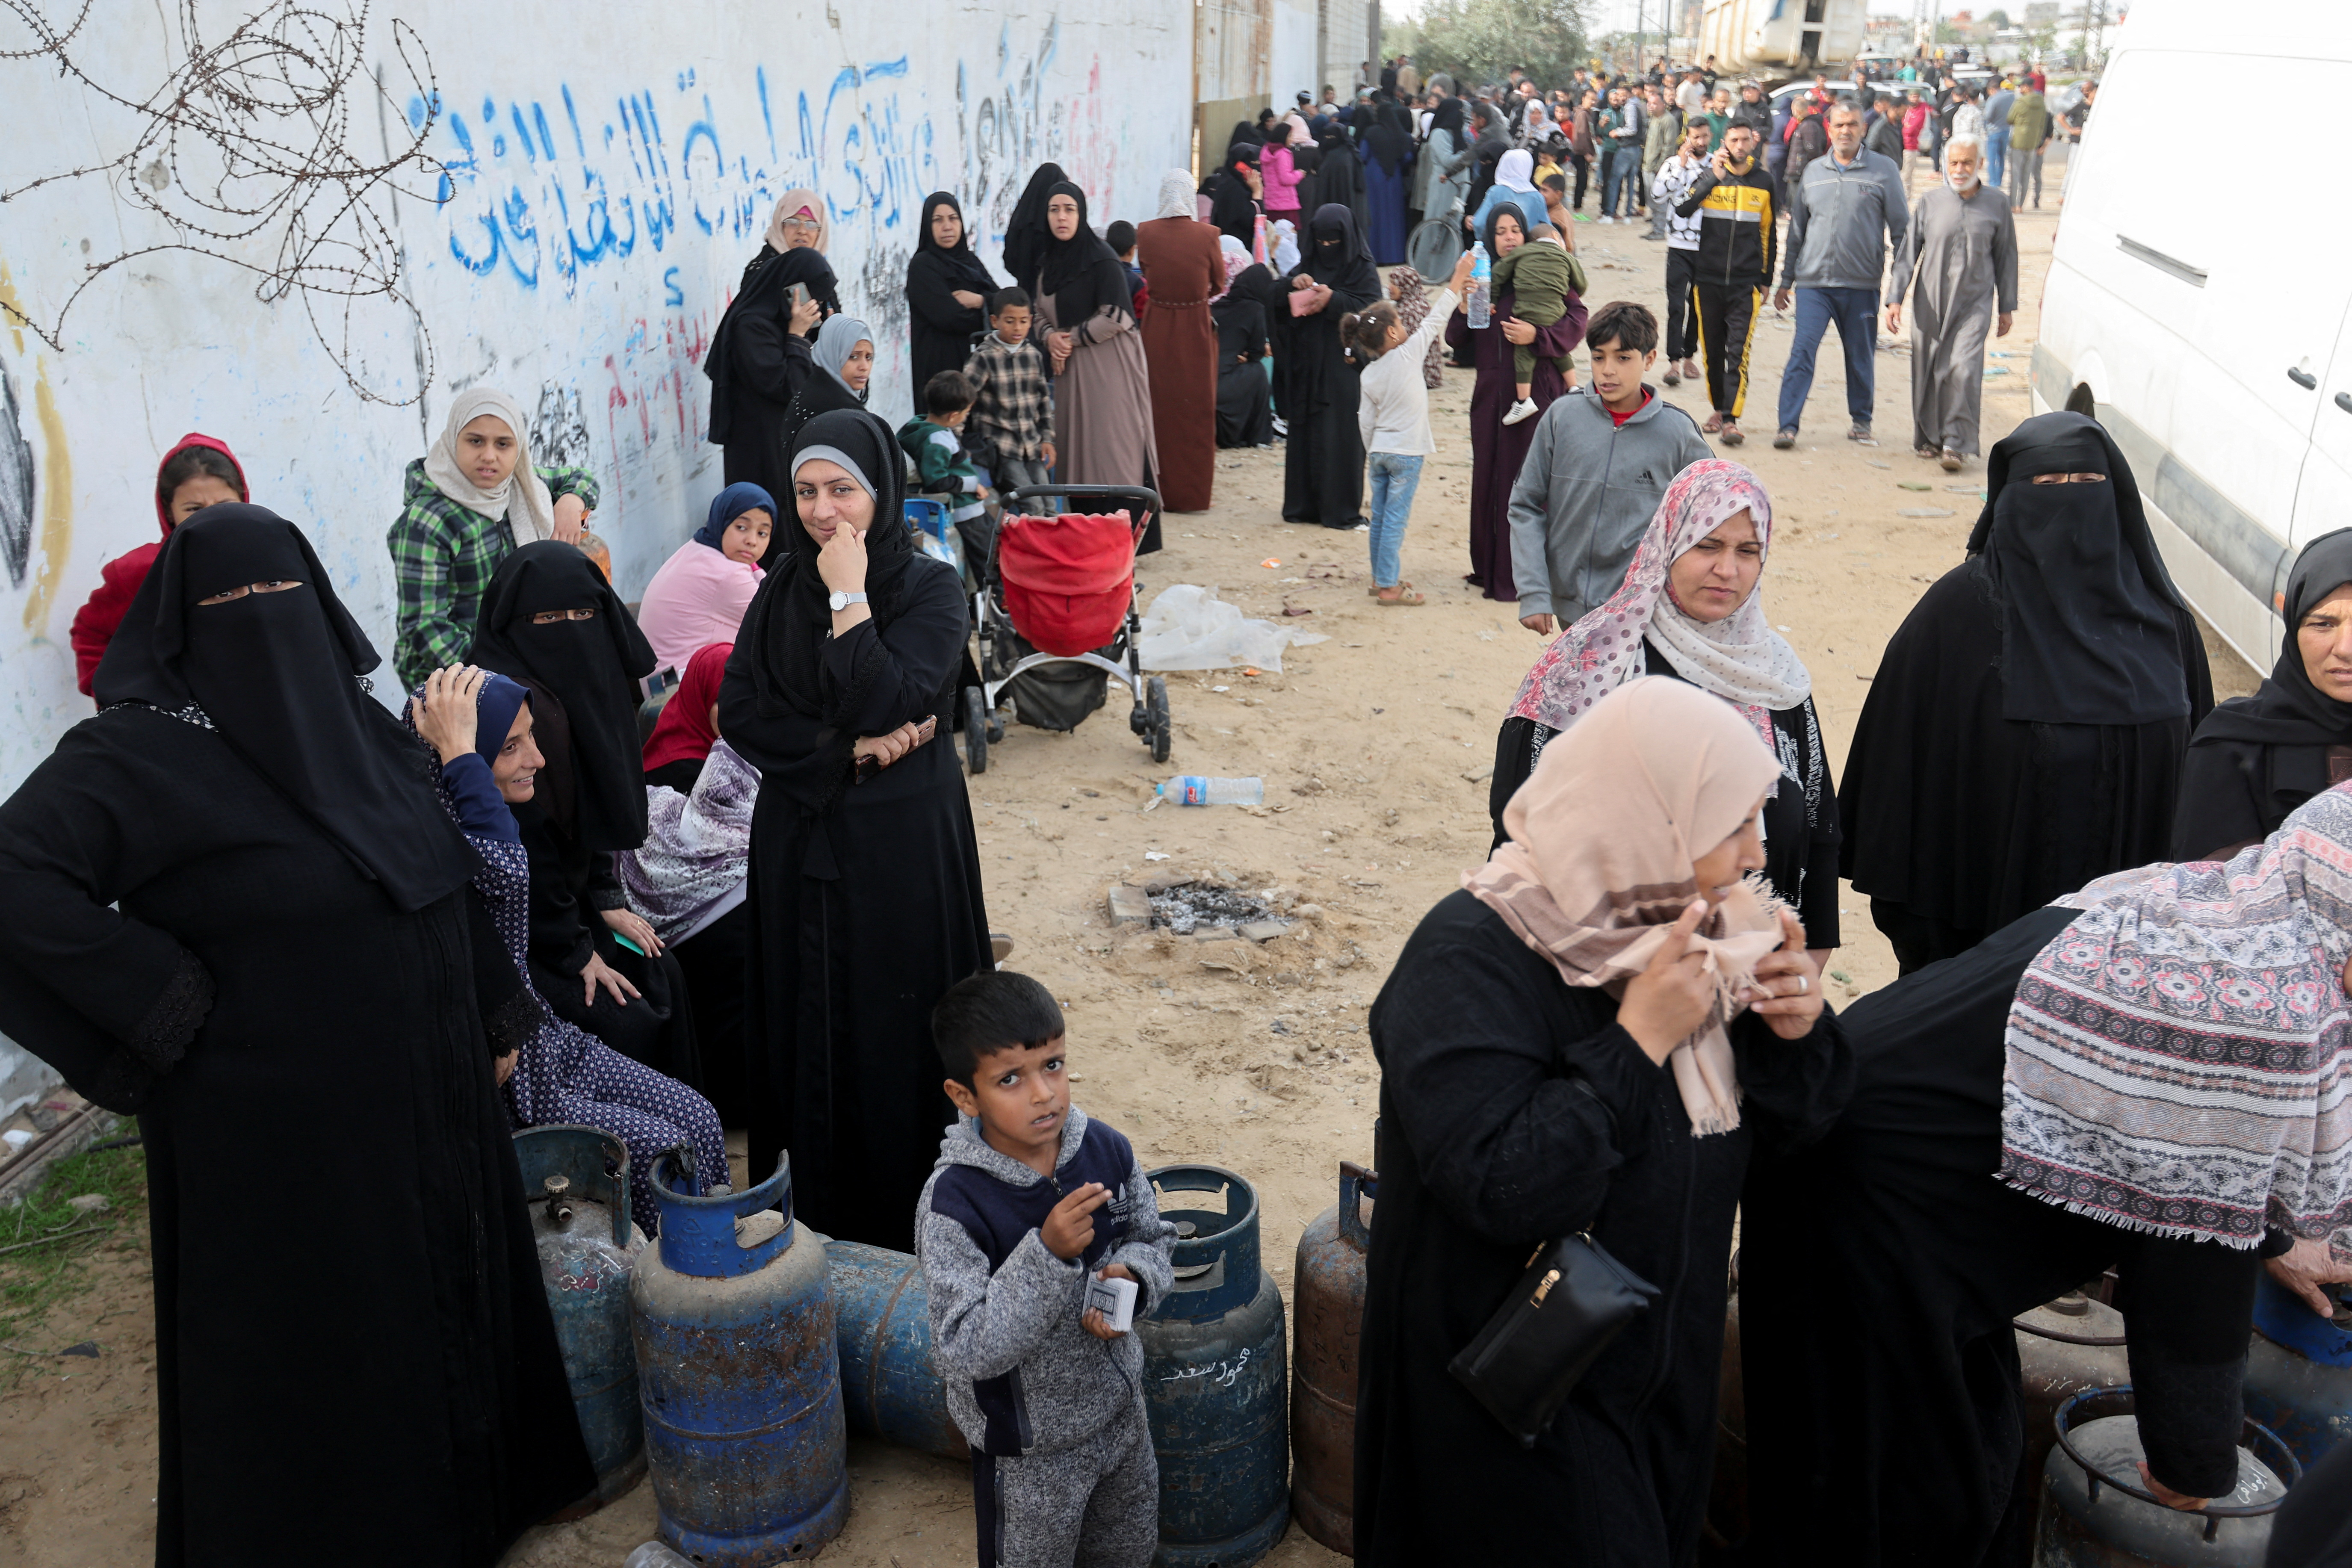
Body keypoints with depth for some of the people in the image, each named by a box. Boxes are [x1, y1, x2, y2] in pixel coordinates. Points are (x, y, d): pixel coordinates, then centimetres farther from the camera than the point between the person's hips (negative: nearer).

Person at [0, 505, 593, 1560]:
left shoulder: (354, 722, 7)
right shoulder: (146, 745, -14)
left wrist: (489, 1030, 15)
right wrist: (170, 997, -23)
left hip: (422, 1107, 7)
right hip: (282, 1132, -7)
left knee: (443, 1305, 19)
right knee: (306, 1347, 7)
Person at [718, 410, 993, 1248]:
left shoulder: (931, 587, -8)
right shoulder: (785, 588, 5)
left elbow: (885, 701, -22)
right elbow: (739, 713, -2)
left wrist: (849, 595, -19)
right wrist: (848, 751, -12)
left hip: (903, 841, -4)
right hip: (799, 841, 4)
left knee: (896, 1026, 2)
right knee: (808, 1023, 10)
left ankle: (904, 1225, 16)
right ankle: (815, 1205, 24)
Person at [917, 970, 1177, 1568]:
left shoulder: (1105, 1149, -14)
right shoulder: (954, 1201, -29)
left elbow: (1152, 1237, 3)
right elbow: (965, 1350, -30)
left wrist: (1131, 1279, -20)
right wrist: (1048, 1255, -40)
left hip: (1119, 1406, 5)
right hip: (1027, 1443, -5)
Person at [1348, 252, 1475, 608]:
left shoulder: (1367, 374, 3)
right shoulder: (1408, 355, -12)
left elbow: (1366, 421, 7)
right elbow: (1434, 320, -5)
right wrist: (1457, 280, 4)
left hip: (1379, 452, 6)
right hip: (1406, 453, -6)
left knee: (1380, 517, 12)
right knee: (1395, 519, -3)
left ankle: (1380, 578, 22)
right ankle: (1389, 587, 0)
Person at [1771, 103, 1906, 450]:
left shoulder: (1883, 171, 1)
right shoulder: (1813, 171, 9)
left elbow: (1900, 229, 4)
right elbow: (1797, 230, 16)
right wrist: (1786, 281, 15)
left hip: (1862, 284, -1)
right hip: (1814, 282, 1)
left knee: (1862, 357, 10)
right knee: (1802, 351, -10)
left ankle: (1861, 422, 25)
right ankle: (1788, 426, -8)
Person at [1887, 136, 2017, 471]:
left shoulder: (1997, 205, 4)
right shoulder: (1930, 203, 3)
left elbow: (2006, 257, 11)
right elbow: (1907, 252, 5)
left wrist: (2007, 306, 12)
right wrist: (1895, 298, -4)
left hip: (1974, 303, -1)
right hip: (1929, 303, 1)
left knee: (1964, 370, -16)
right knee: (1926, 373, 7)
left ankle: (1956, 444, -13)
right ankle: (1927, 438, 25)